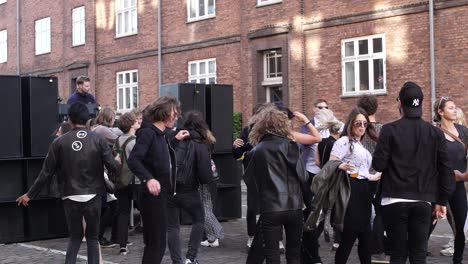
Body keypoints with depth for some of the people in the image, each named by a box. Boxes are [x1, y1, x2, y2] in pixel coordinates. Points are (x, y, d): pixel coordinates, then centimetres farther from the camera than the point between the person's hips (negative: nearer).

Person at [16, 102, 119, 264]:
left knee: (75, 236, 16)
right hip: (93, 196, -1)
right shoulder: (98, 140, -5)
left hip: (70, 197, 1)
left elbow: (46, 172, 0)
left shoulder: (59, 142, -4)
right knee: (92, 237, 12)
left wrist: (30, 194, 11)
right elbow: (113, 167, -7)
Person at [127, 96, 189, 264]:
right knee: (157, 244, -6)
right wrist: (148, 179, -40)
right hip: (152, 195, -9)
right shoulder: (148, 132, -16)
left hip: (161, 194, 9)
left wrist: (175, 140, 20)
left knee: (153, 243, 17)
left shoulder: (162, 134, 11)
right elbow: (133, 160, -26)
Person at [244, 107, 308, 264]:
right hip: (294, 206, 1)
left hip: (270, 208, -1)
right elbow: (302, 175, -4)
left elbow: (250, 181, 6)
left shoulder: (256, 152, 0)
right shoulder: (290, 145, -2)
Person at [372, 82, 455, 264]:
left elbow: (378, 165, -9)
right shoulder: (435, 132, 3)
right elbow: (446, 169, 3)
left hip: (394, 200, -2)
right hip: (423, 201, 2)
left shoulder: (389, 130, -6)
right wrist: (442, 201, 10)